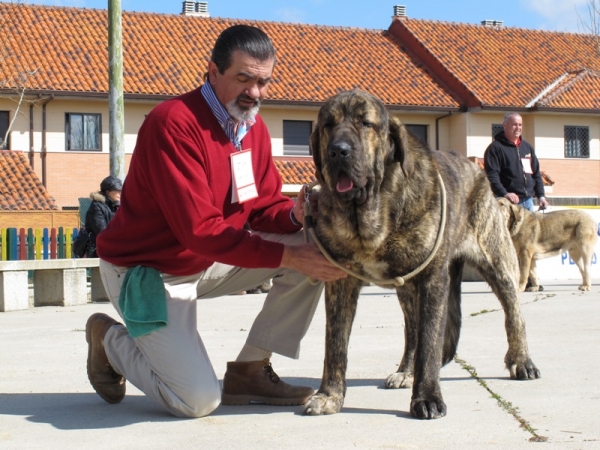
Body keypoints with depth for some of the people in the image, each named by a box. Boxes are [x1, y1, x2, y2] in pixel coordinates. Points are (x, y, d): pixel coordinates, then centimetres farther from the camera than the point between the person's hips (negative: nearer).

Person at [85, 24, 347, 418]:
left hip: (212, 259, 8)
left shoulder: (254, 126, 0)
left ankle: (249, 371, 1)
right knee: (198, 400, -17)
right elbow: (200, 230, -30)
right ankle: (110, 340, 12)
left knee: (317, 246, -8)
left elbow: (264, 205, 2)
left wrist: (294, 215, -23)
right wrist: (290, 256, -31)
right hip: (151, 270, -8)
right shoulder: (173, 123, -26)